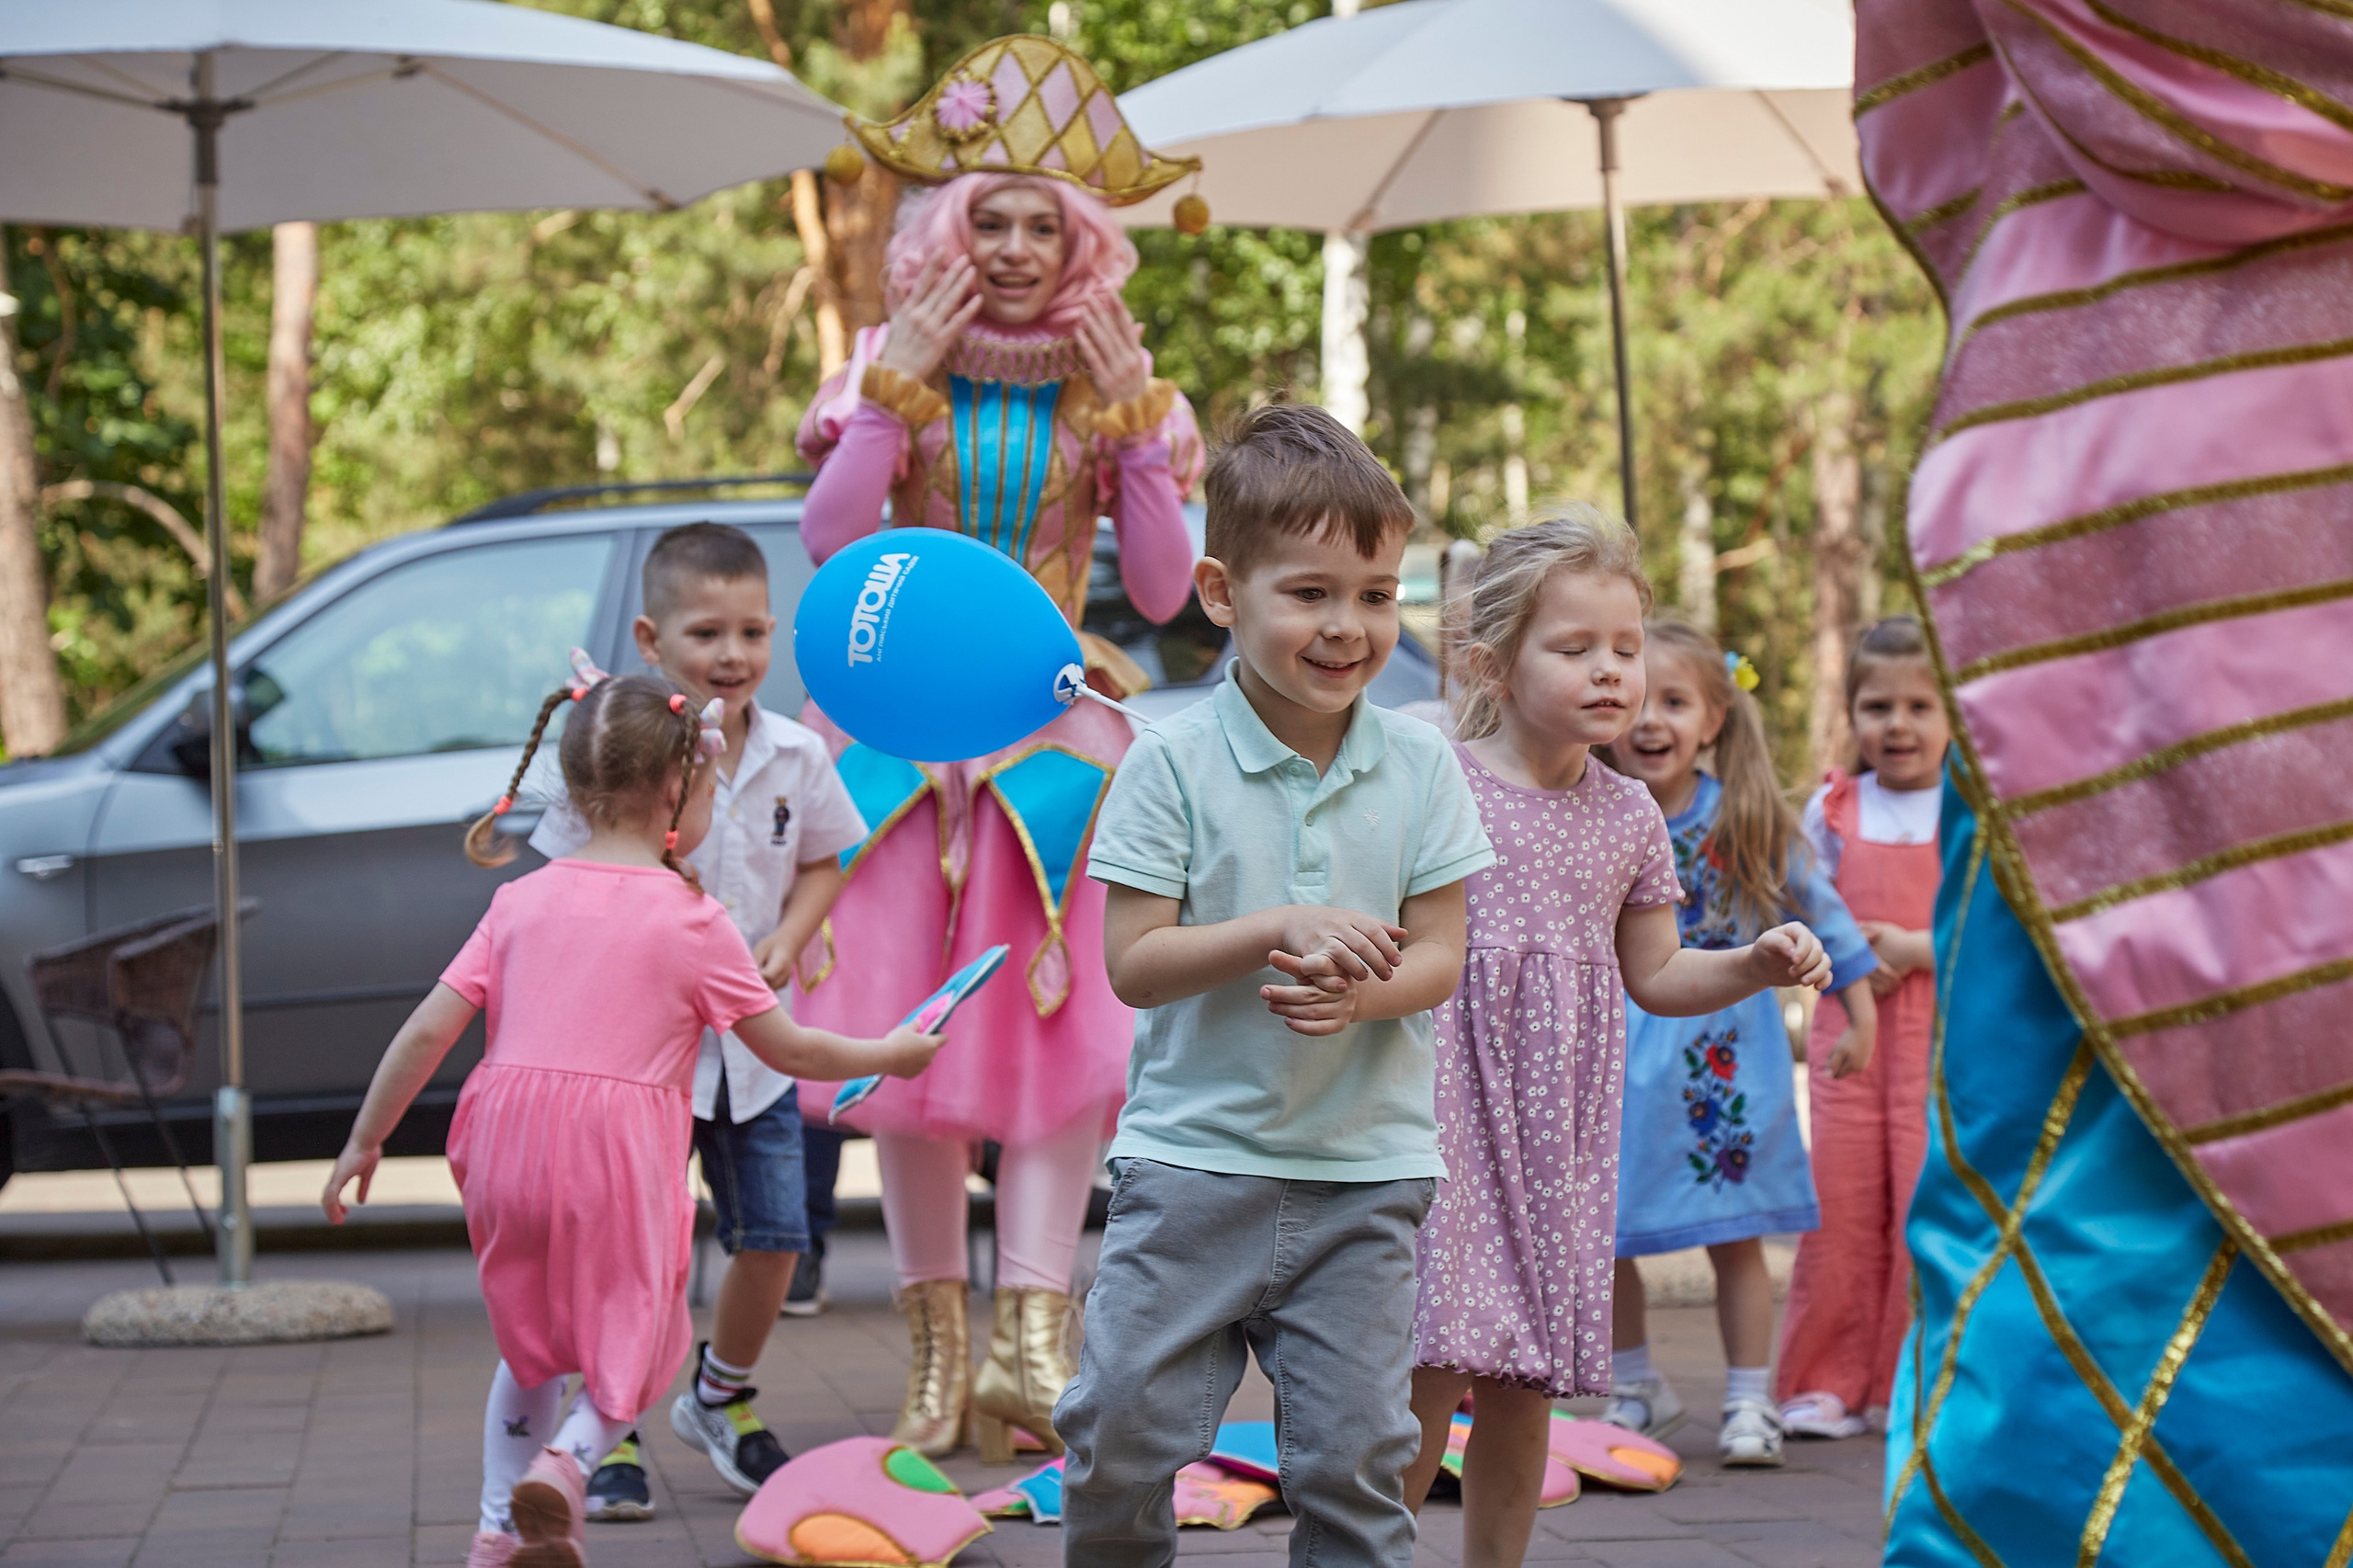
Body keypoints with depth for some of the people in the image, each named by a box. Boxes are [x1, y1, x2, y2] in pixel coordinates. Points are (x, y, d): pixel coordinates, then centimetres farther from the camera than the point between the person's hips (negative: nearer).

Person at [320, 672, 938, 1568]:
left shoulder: (523, 901, 8)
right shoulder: (693, 922, -2)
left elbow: (428, 1032, 5)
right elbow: (789, 1050, 4)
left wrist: (364, 1142, 14)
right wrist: (888, 1054, 20)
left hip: (510, 1150, 4)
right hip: (619, 1156, -4)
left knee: (532, 1348, 24)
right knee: (632, 1343, 12)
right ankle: (565, 1465, -15)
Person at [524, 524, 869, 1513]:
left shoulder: (796, 757, -1)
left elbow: (821, 864, 13)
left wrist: (786, 942, -4)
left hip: (754, 1041, 4)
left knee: (774, 1235, 6)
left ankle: (721, 1400, 30)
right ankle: (605, 1432, 11)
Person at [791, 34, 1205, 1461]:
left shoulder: (1113, 386, 3)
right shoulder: (895, 368, 1)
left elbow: (1165, 591, -2)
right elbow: (829, 542, -11)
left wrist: (1132, 426, -11)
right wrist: (900, 384, -15)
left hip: (1055, 735, 0)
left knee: (1060, 1025, -14)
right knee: (909, 1032, -1)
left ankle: (1031, 1332, -17)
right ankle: (939, 1344, 8)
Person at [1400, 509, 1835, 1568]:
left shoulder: (1628, 817, 9)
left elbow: (1654, 977, 17)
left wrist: (1759, 965, 3)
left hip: (1558, 1129, 5)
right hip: (1449, 1105, -4)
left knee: (1525, 1391, 7)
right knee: (1430, 1370, -11)